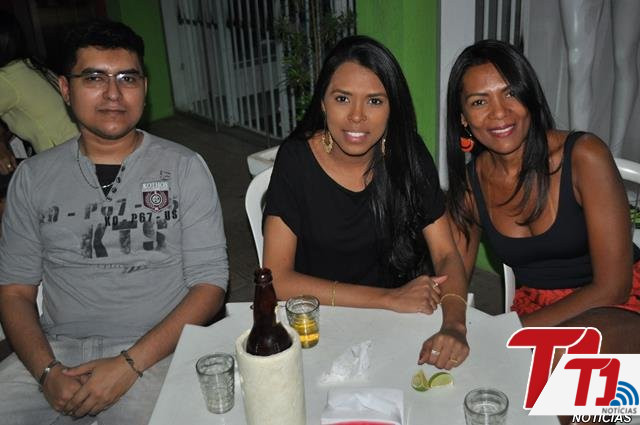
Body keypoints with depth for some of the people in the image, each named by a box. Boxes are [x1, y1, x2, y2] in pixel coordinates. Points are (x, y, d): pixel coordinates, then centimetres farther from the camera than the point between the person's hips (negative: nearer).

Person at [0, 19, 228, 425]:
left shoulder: (184, 168, -1)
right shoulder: (33, 177, 8)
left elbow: (210, 284, -5)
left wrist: (130, 363, -14)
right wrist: (47, 371, -9)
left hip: (154, 350, -2)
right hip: (54, 349, 3)